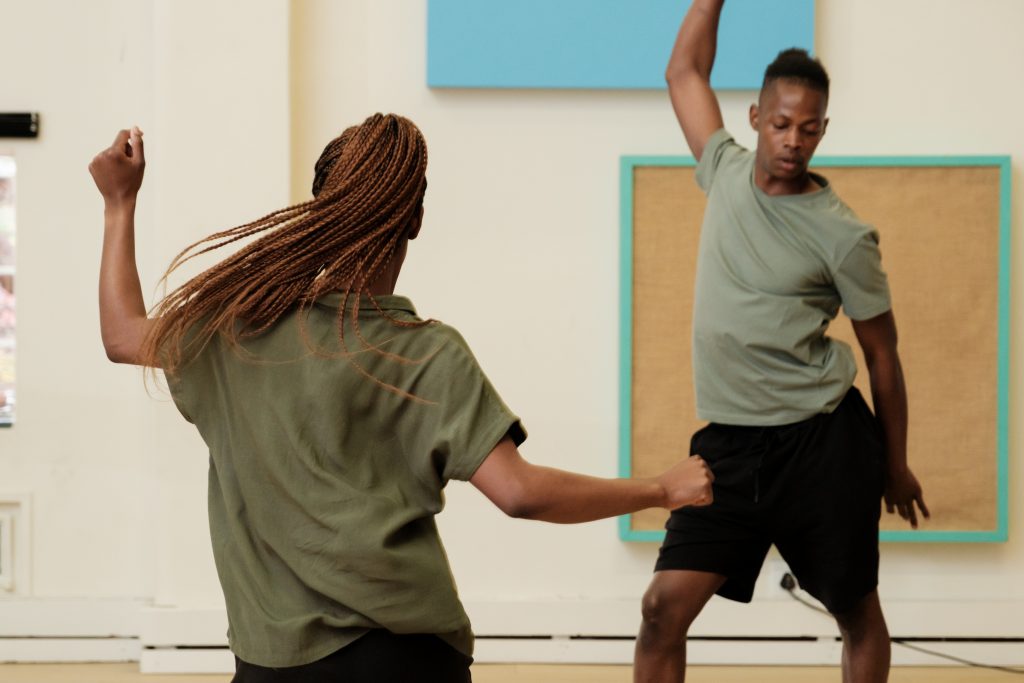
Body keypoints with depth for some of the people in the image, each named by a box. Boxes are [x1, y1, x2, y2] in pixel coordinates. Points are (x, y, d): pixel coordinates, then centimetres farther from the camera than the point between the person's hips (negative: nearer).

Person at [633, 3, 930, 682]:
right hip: (728, 445, 4)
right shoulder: (728, 174, 4)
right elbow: (685, 71, 16)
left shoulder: (843, 236, -9)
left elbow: (882, 353, 0)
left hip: (823, 445, -4)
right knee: (664, 607, -7)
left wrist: (897, 466, 4)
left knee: (858, 616, 8)